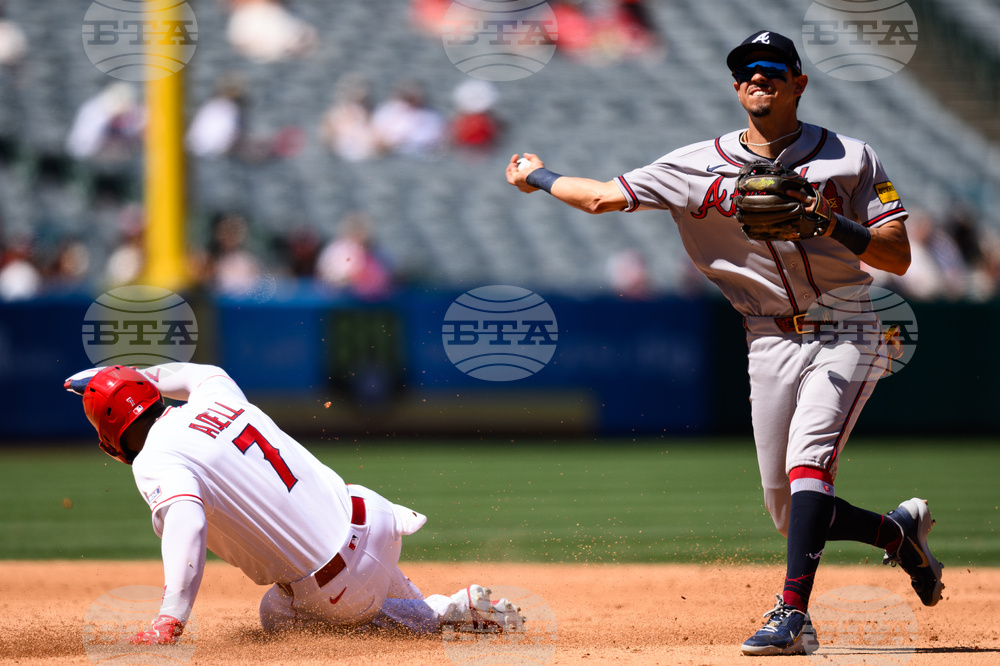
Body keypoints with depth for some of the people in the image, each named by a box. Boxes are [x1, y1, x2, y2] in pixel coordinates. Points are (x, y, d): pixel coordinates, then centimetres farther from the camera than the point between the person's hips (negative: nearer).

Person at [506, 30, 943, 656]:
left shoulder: (851, 158, -1)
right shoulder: (700, 164, 5)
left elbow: (899, 257, -6)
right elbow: (603, 196, 11)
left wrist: (828, 222, -20)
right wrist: (539, 178, 21)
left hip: (845, 334, -4)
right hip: (770, 342, 4)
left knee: (807, 462, -25)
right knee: (789, 511, 3)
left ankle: (793, 613, -28)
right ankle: (900, 530, 30)